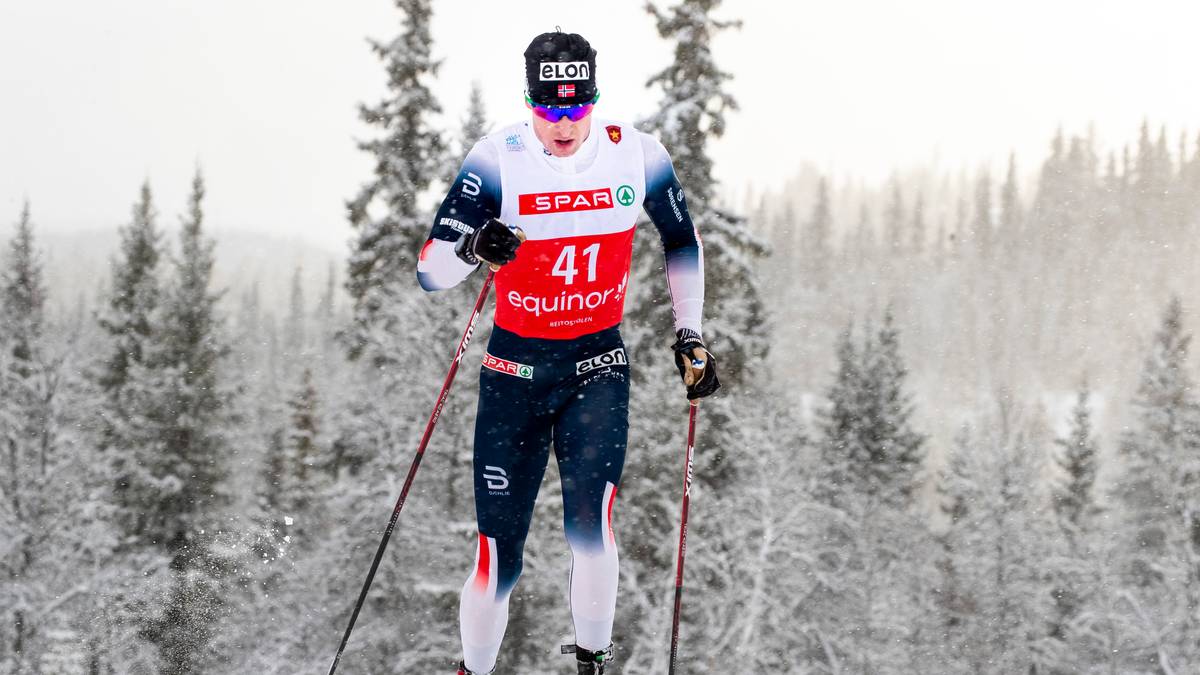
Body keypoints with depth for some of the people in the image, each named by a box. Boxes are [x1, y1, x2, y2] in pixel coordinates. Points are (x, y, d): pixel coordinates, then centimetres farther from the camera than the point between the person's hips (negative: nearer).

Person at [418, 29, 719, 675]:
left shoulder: (635, 154, -7)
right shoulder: (497, 159, -14)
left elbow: (681, 240, 12)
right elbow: (430, 270, -15)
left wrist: (690, 337, 11)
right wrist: (472, 248, -37)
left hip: (598, 364, 1)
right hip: (516, 364, -1)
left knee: (591, 518, -20)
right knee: (498, 549, -1)